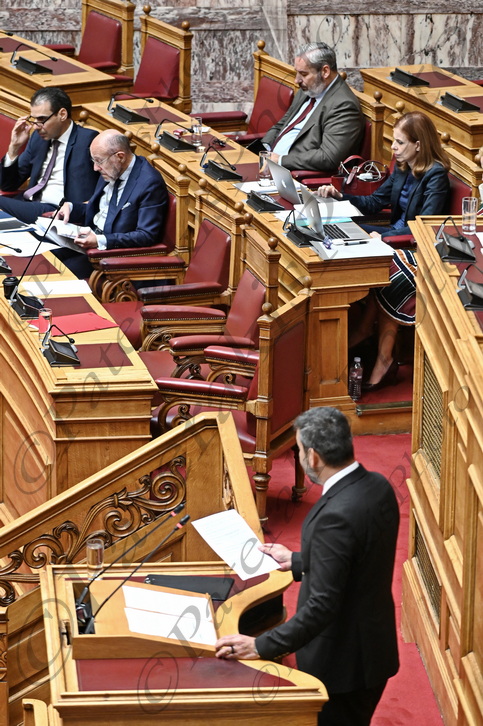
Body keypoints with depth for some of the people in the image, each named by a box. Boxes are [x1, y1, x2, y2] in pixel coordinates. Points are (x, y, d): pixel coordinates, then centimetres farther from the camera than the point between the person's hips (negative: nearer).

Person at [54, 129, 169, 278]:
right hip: (90, 239, 8)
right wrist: (70, 207, 2)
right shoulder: (110, 172, 8)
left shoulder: (150, 183, -18)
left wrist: (101, 241, -29)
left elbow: (147, 236, -22)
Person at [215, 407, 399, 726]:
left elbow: (322, 606, -30)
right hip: (375, 647, 9)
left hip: (344, 662, -9)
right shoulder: (378, 486, -3)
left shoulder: (336, 515, -31)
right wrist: (298, 562, 21)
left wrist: (261, 646, -27)